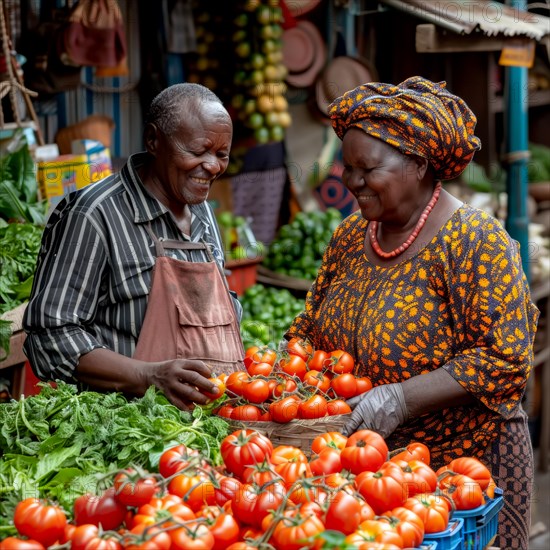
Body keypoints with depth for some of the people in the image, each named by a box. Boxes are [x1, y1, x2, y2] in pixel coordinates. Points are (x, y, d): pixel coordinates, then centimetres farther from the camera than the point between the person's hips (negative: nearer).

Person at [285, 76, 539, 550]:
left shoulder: (475, 241, -16)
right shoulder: (351, 235, 6)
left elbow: (504, 359, -22)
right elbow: (311, 327, 15)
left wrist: (399, 399, -28)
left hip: (461, 464, -6)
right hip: (365, 465, 6)